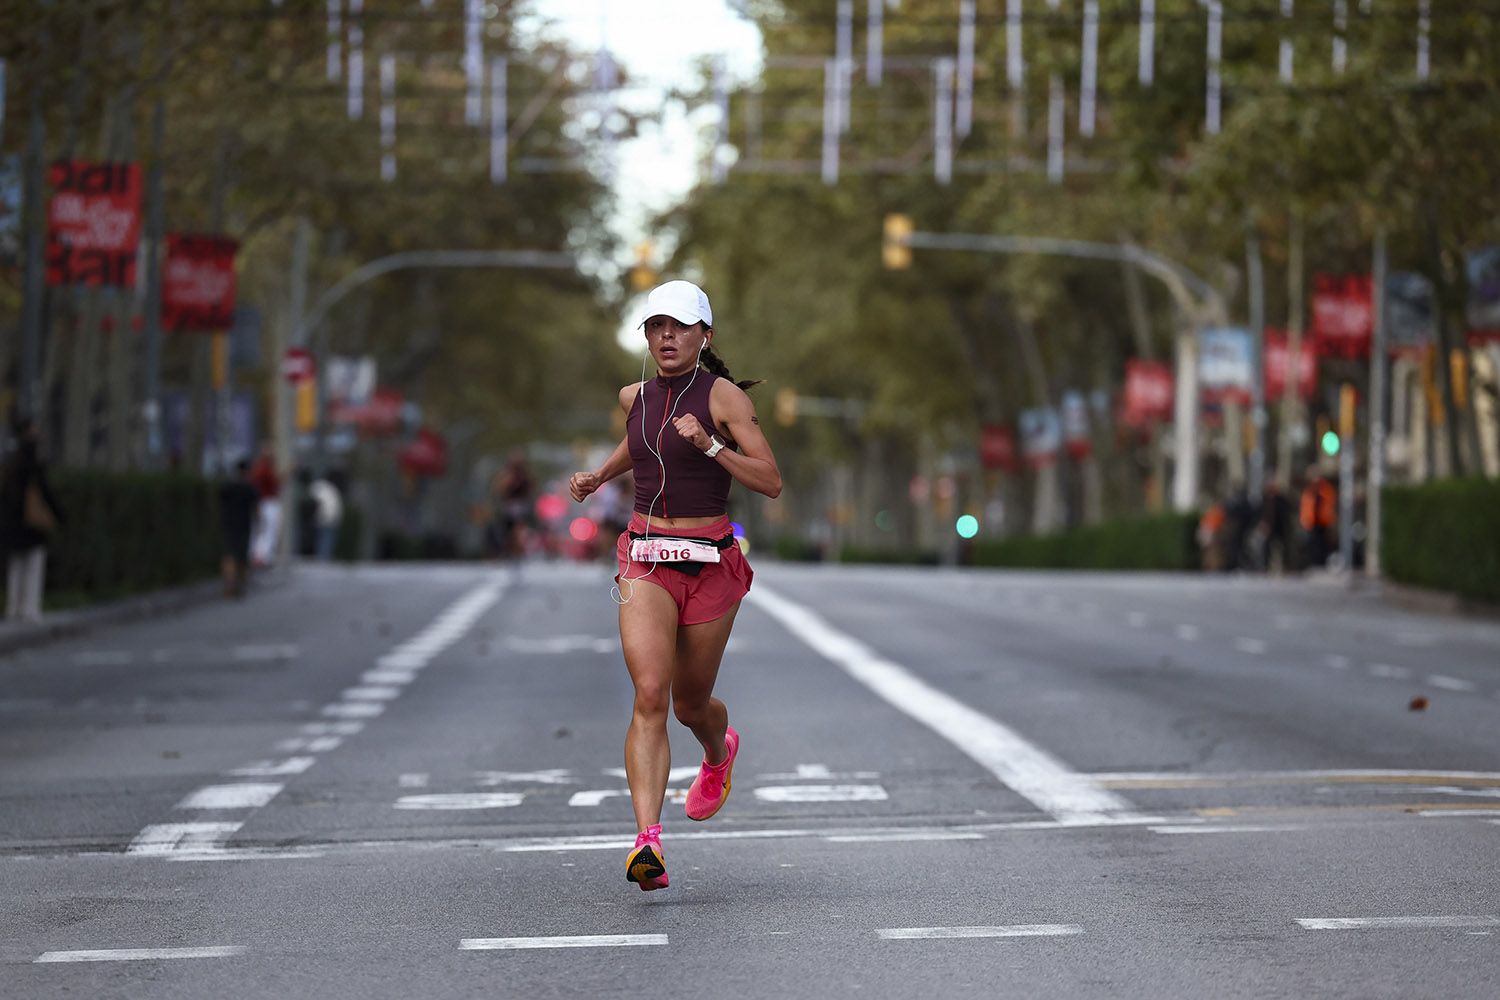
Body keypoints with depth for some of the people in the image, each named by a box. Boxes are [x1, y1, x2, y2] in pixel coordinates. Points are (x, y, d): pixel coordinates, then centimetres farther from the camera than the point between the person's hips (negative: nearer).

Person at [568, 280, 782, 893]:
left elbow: (770, 482, -12)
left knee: (690, 705, 12)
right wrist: (600, 475, 19)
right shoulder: (636, 397, 9)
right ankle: (647, 841, -27)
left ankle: (720, 752, 51)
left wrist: (709, 445, -23)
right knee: (649, 694, -18)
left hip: (711, 565, -2)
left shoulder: (723, 396, -6)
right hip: (646, 562, 2)